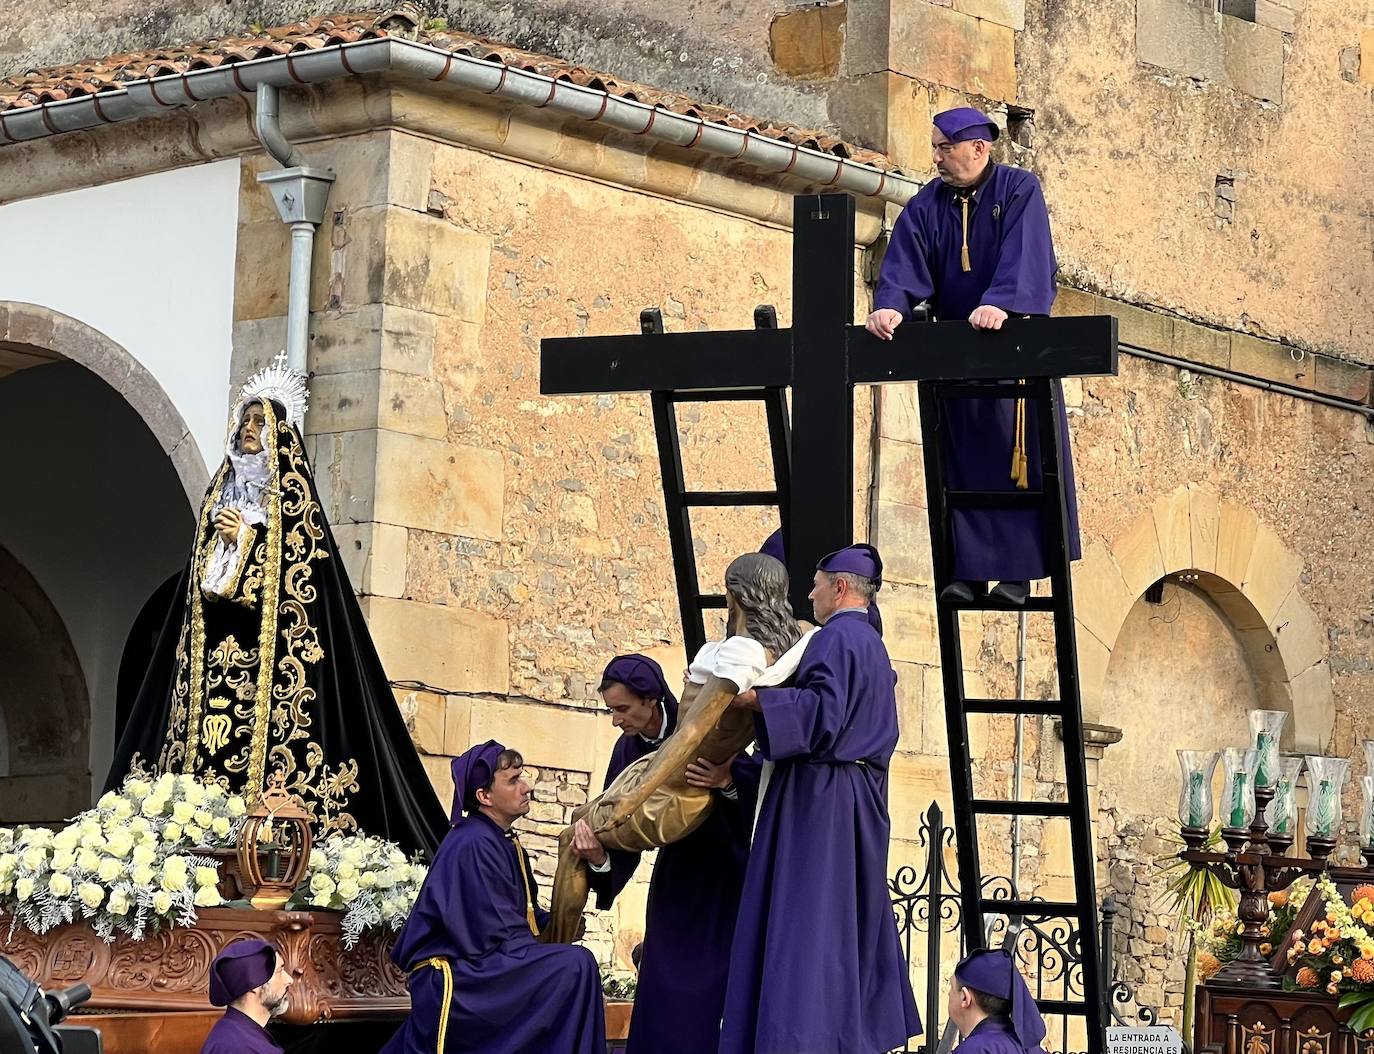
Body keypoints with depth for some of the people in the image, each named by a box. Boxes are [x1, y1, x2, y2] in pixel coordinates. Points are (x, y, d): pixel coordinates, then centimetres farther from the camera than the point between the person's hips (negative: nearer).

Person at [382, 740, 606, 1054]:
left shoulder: (504, 841, 12)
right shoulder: (474, 846, -18)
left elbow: (524, 914, 16)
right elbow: (493, 938, -21)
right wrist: (554, 936, -10)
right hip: (450, 978, -10)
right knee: (576, 966, -22)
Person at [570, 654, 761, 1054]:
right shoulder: (629, 750, -4)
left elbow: (758, 780, -21)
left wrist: (727, 782, -41)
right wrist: (598, 853, -26)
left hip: (724, 873, -5)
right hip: (675, 875, 5)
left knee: (715, 987, -9)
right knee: (667, 988, 1)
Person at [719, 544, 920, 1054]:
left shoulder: (836, 636, -12)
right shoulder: (874, 647, 19)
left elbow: (824, 709, -25)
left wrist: (749, 698, -25)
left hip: (818, 800, -10)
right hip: (861, 798, 10)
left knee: (806, 919, -12)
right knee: (855, 919, 14)